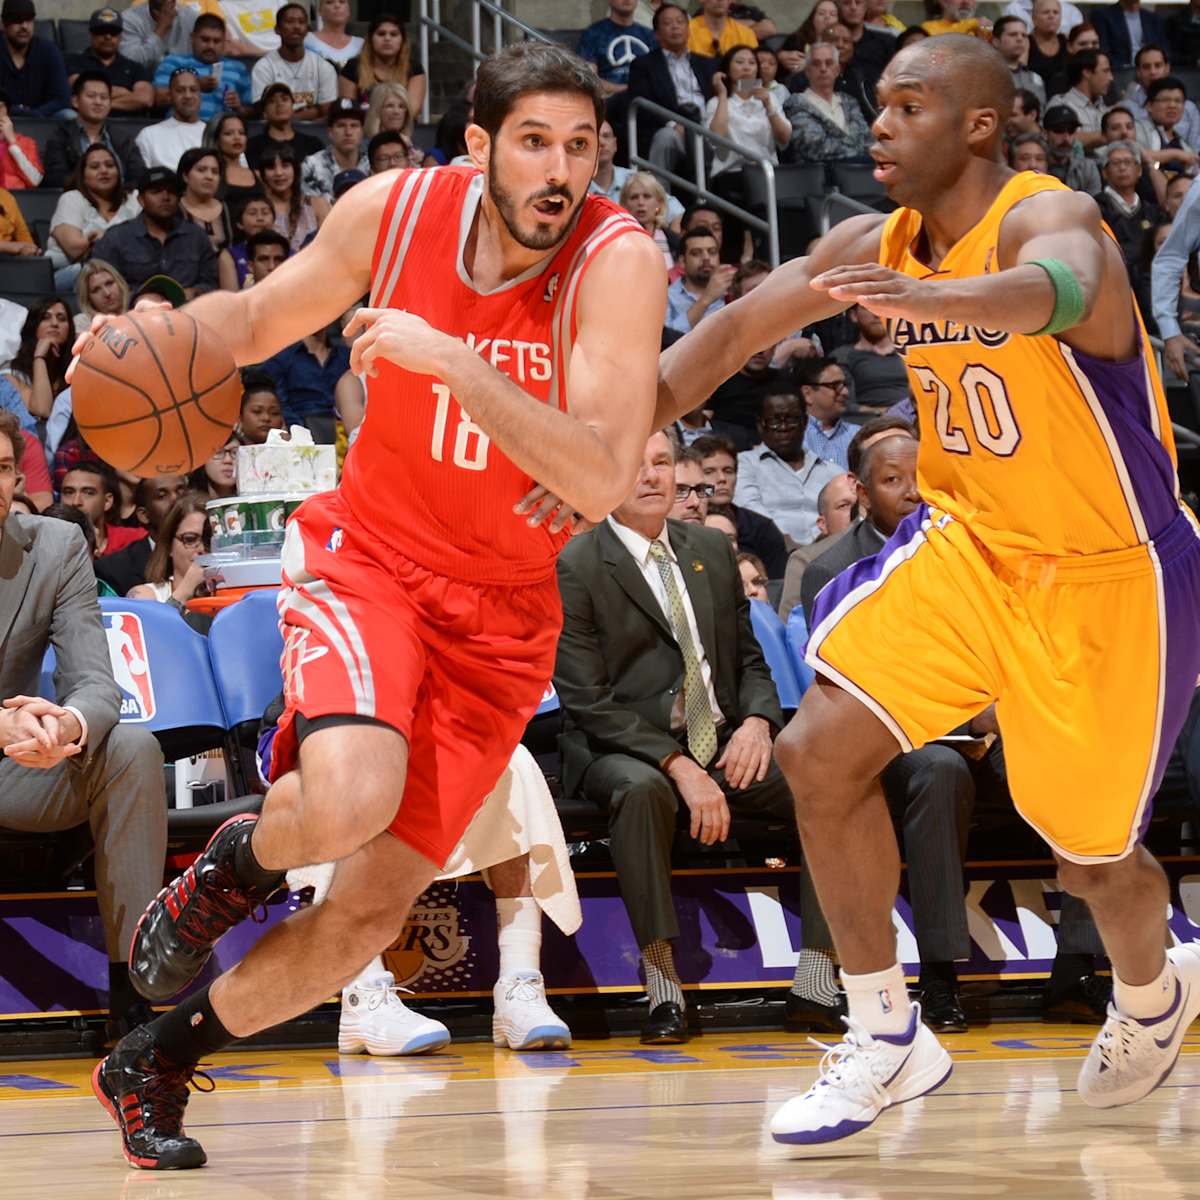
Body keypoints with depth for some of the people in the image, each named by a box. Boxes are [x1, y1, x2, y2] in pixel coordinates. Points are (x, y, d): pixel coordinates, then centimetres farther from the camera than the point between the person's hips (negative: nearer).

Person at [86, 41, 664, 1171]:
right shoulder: (394, 209, -10)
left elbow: (601, 482, -29)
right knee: (350, 801, -31)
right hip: (367, 552, 0)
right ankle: (236, 861, 6)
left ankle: (155, 1061, 24)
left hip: (500, 612, 1)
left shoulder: (620, 260, -19)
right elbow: (259, 318, 9)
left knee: (369, 912, 0)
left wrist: (453, 359, -36)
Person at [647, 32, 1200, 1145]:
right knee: (819, 752, -11)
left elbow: (1059, 290, -49)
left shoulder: (1049, 216, -25)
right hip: (968, 540, 6)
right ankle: (886, 1037, 3)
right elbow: (736, 329, 3)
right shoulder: (878, 244, -4)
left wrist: (930, 299, -71)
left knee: (1089, 855, 7)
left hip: (1106, 573, -6)